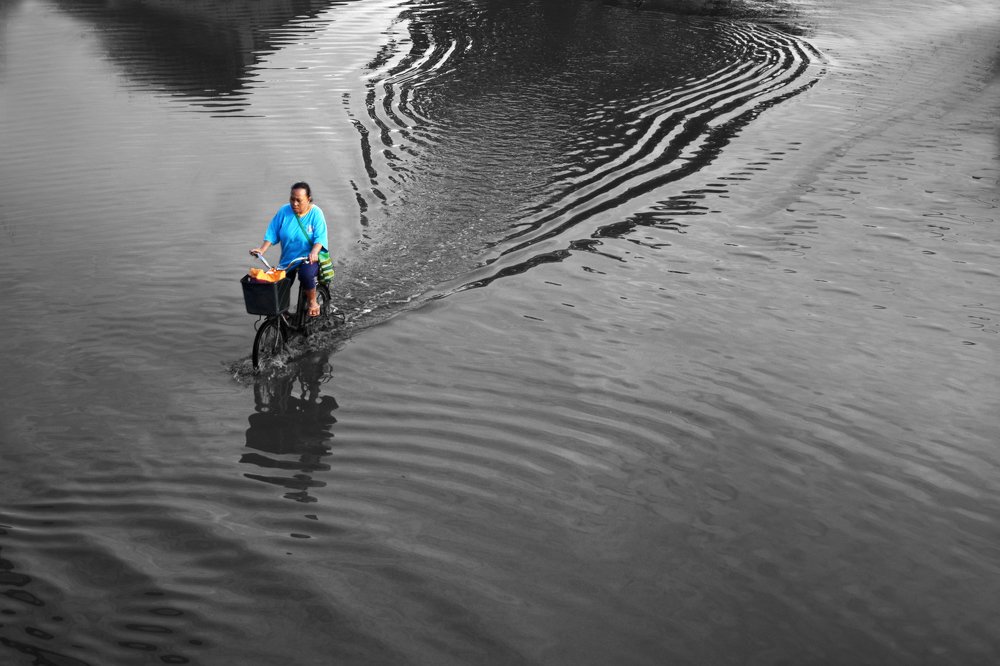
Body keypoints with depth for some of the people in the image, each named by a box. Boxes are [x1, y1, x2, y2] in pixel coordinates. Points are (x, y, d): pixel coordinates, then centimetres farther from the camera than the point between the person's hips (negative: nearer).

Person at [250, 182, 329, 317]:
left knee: (306, 274, -35)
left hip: (309, 258, -4)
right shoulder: (284, 211, -6)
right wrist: (262, 250, -16)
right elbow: (272, 233, -3)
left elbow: (320, 237, -19)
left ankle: (312, 302, -9)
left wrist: (314, 252, -38)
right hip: (288, 259, 4)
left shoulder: (315, 213, -12)